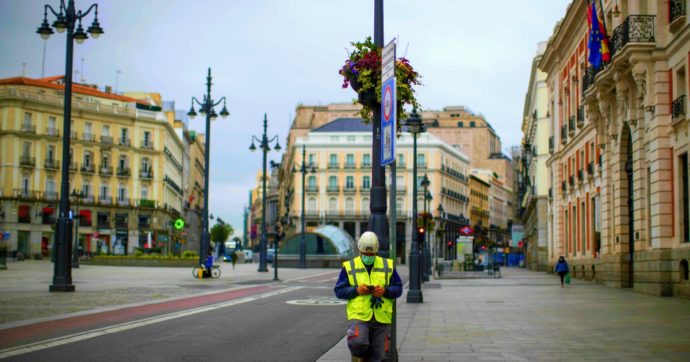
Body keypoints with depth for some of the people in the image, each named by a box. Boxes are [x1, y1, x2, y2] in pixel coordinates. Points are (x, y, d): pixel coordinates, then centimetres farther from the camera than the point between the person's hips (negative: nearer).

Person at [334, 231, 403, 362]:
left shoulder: (388, 265, 10)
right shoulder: (349, 266, 5)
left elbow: (398, 288, 9)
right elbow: (339, 290, 4)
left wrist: (385, 291, -11)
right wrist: (356, 290, -13)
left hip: (382, 318, 2)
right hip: (358, 316, -2)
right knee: (358, 344, -27)